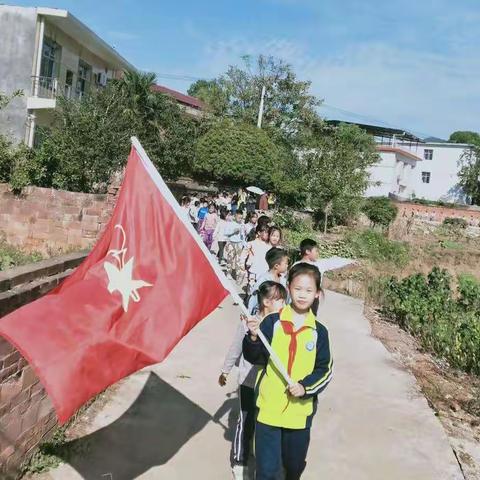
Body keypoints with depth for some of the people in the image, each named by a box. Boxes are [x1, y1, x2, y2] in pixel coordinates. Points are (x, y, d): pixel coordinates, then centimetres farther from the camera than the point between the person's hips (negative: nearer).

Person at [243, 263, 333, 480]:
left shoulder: (319, 332, -1)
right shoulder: (272, 322, -6)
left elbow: (325, 370, 2)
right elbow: (255, 358, -8)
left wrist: (306, 386, -13)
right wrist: (254, 337, -27)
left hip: (300, 411, 2)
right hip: (269, 407, -2)